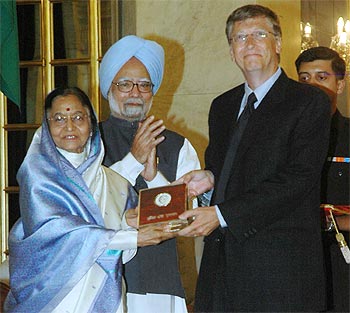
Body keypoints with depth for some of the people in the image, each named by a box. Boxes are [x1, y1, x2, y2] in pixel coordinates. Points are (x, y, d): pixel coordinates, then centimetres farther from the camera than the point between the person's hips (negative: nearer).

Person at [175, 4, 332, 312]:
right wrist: (209, 177, 1)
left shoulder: (310, 102, -4)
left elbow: (298, 178, -14)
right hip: (222, 256, 6)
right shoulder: (223, 106, 18)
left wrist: (222, 214, -18)